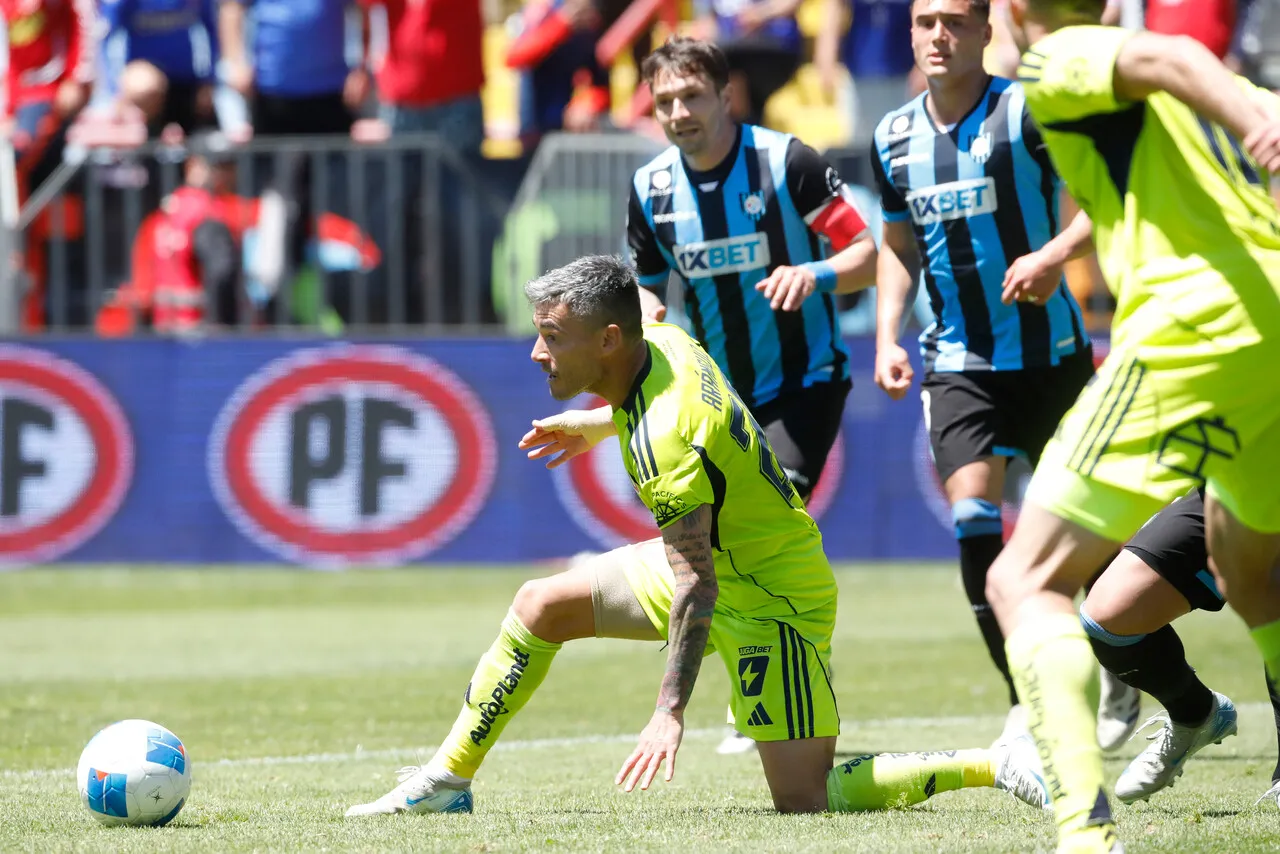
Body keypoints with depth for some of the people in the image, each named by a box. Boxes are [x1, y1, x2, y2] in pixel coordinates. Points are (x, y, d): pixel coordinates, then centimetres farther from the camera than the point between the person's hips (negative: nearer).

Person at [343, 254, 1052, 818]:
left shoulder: (664, 439, -32)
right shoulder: (661, 343, -6)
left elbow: (695, 586, -33)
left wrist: (669, 713, -35)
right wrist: (595, 426, 34)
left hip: (769, 602, -10)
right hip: (720, 559, 10)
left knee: (803, 800, -14)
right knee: (540, 605, 8)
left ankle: (1001, 764, -9)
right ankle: (447, 780, 18)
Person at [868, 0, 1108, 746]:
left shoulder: (1027, 111, -10)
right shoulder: (894, 139, 7)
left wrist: (1057, 253, -30)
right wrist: (888, 338, 9)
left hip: (1049, 353, -4)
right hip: (958, 361, 4)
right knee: (974, 518, -13)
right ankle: (1027, 700, -9)